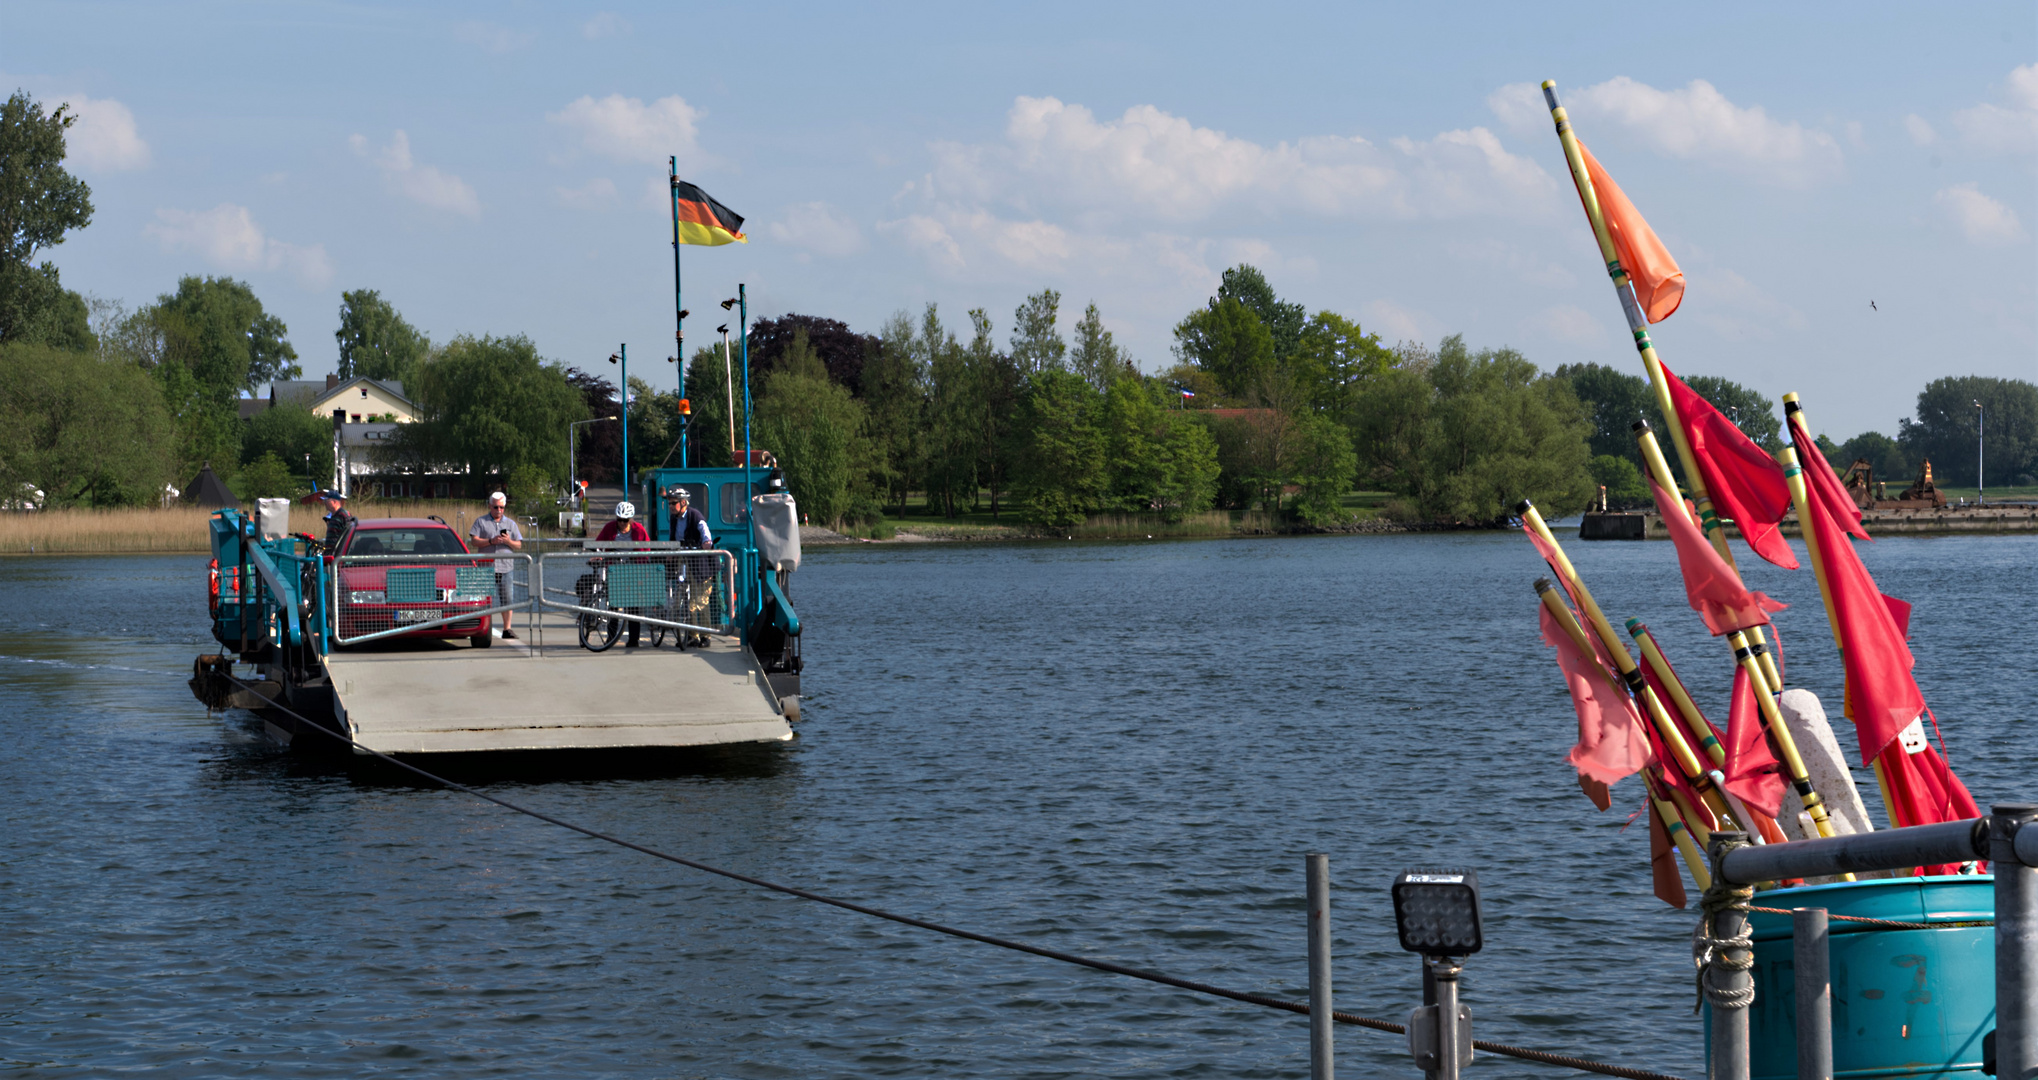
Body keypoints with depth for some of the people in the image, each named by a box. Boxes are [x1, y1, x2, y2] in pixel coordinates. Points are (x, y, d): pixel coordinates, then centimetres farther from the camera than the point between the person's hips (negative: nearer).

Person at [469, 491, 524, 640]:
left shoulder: (511, 523, 16)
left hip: (505, 567, 2)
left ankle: (507, 629, 3)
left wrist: (508, 541, -8)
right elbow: (475, 541, -2)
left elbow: (519, 546, 13)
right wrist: (491, 541, -15)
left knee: (507, 599, -1)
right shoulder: (481, 521, 8)